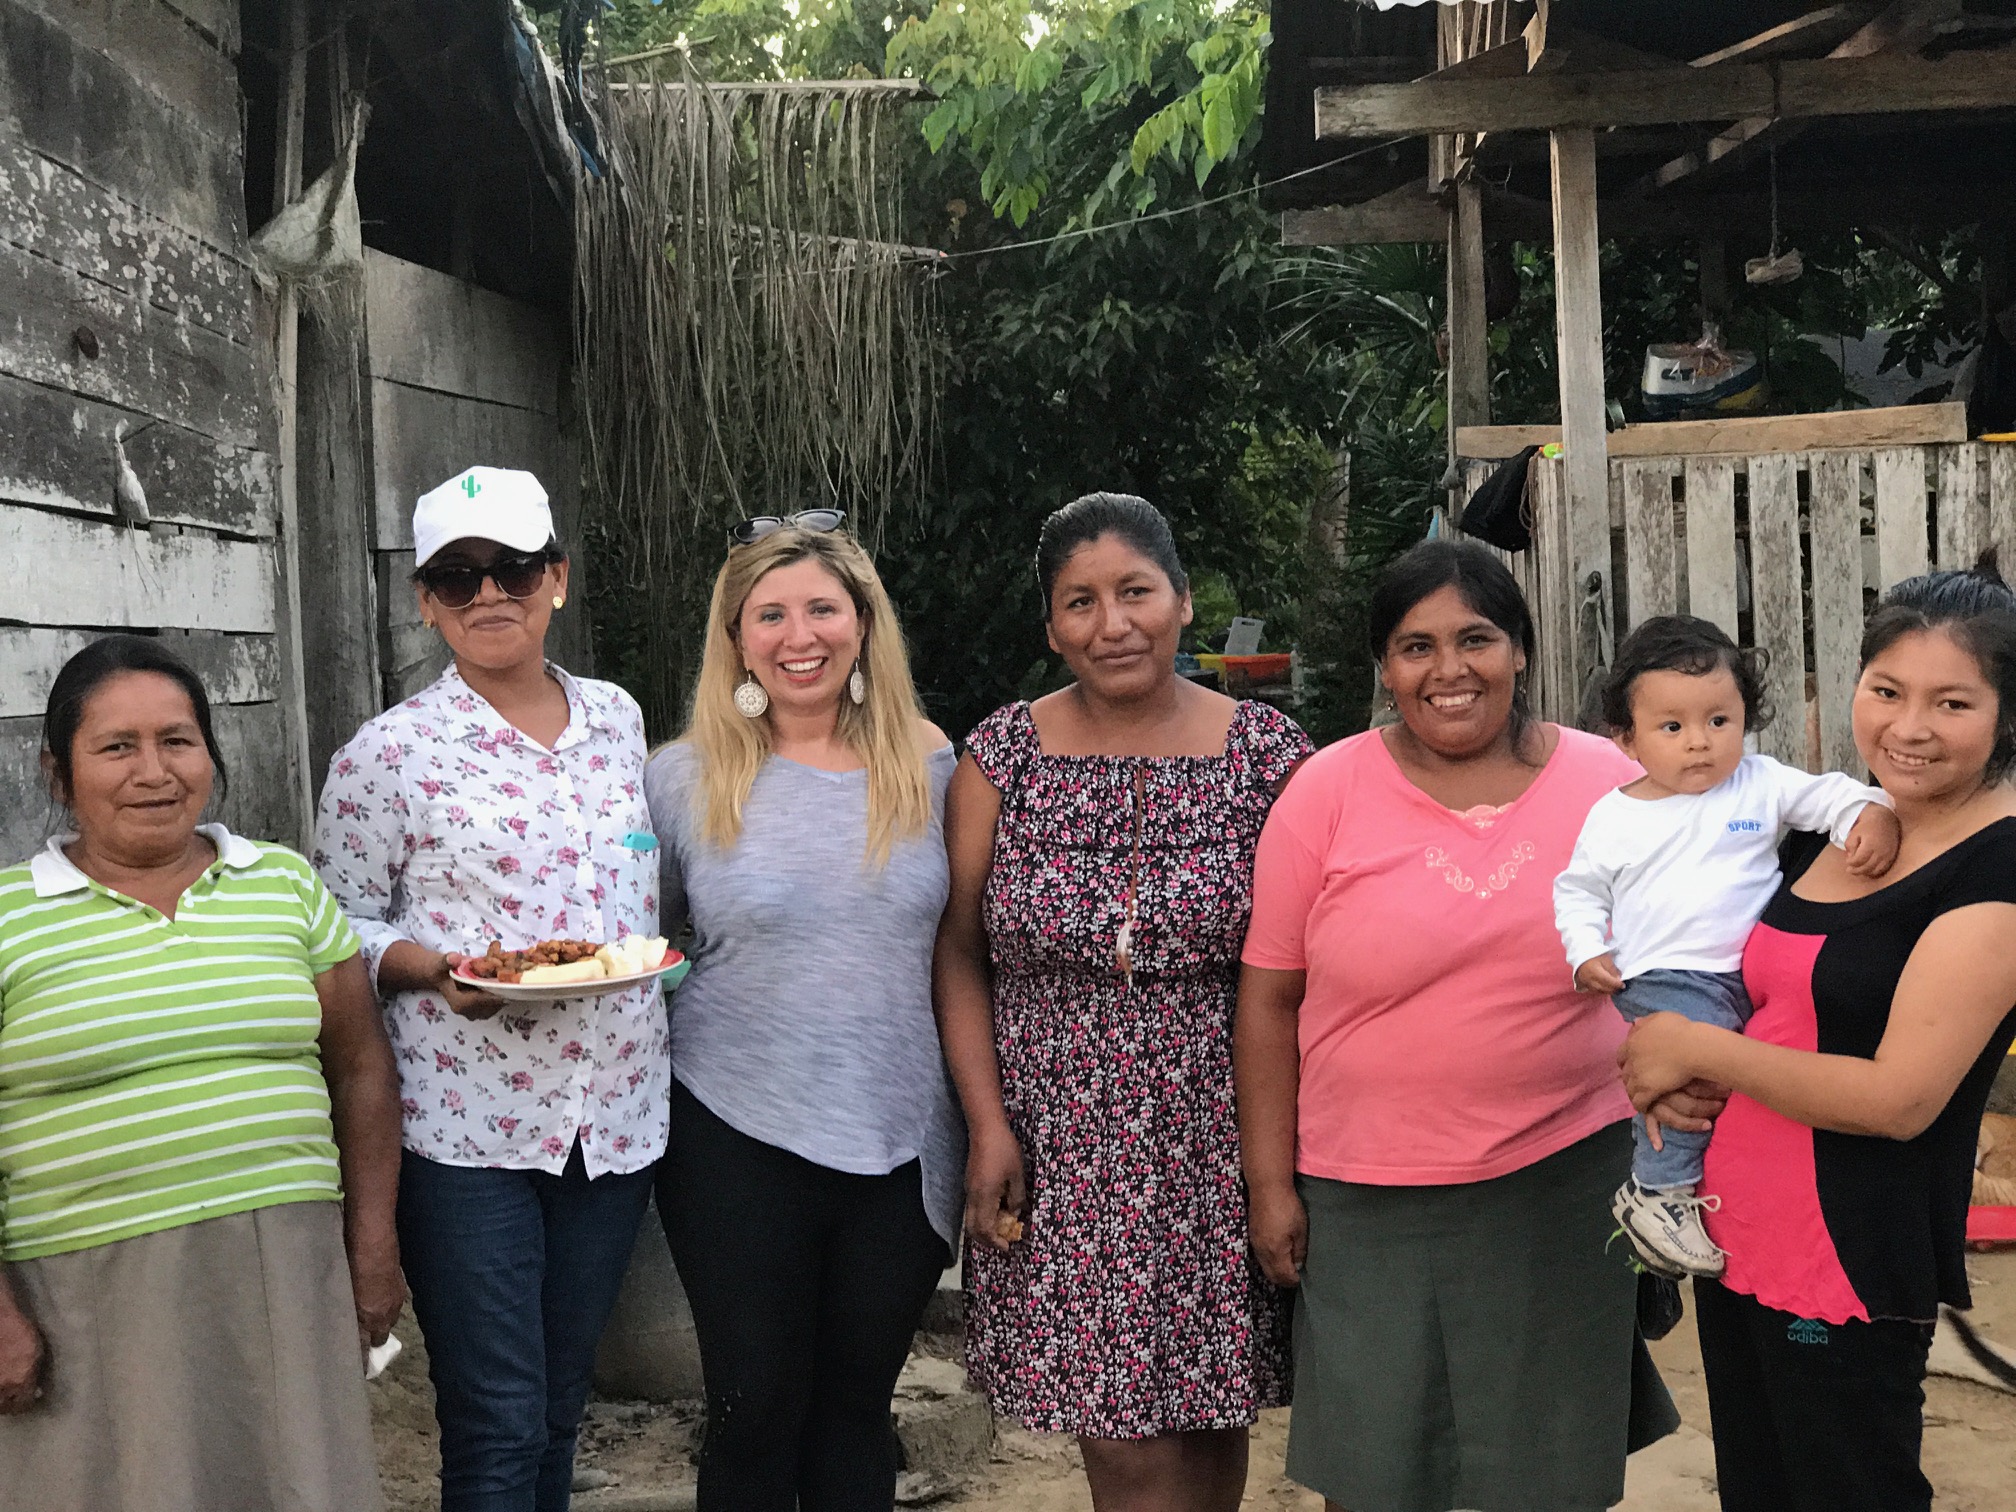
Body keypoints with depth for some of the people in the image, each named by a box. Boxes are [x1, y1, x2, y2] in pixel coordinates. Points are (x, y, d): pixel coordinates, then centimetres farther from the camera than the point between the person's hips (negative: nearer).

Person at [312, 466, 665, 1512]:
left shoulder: (618, 720, 8)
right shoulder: (391, 753, -6)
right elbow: (342, 924, -2)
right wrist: (433, 969, -19)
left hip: (615, 1116, 4)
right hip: (466, 1128, -4)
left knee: (559, 1407, 16)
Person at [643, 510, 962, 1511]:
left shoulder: (928, 768, 1)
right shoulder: (684, 779, -3)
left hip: (902, 1145, 2)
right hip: (738, 1141, -1)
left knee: (857, 1407, 15)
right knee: (756, 1411, 8)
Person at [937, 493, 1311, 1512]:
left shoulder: (1269, 752, 0)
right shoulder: (1003, 757, 1)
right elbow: (961, 952, 3)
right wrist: (989, 1124, -5)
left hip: (1221, 1146, 1)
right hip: (1062, 1150, 0)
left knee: (1214, 1413, 10)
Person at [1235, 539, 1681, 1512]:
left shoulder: (1610, 783, 0)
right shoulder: (1327, 792, -5)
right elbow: (1270, 997, -2)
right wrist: (1270, 1184, -3)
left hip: (1566, 1179, 1)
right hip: (1367, 1201, -1)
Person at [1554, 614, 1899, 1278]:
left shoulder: (1762, 784, 5)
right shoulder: (1613, 818, 4)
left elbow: (1825, 794, 3)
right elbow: (1579, 889, 12)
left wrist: (1870, 812, -18)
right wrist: (1587, 951, -2)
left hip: (1752, 972, 4)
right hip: (1665, 978, -4)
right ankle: (1658, 1190, -13)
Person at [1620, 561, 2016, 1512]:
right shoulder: (1830, 826, 6)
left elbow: (1900, 1097, -23)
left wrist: (1696, 1049, -14)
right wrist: (1679, 1082, -2)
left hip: (1853, 1269, -7)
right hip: (1734, 1235, 7)